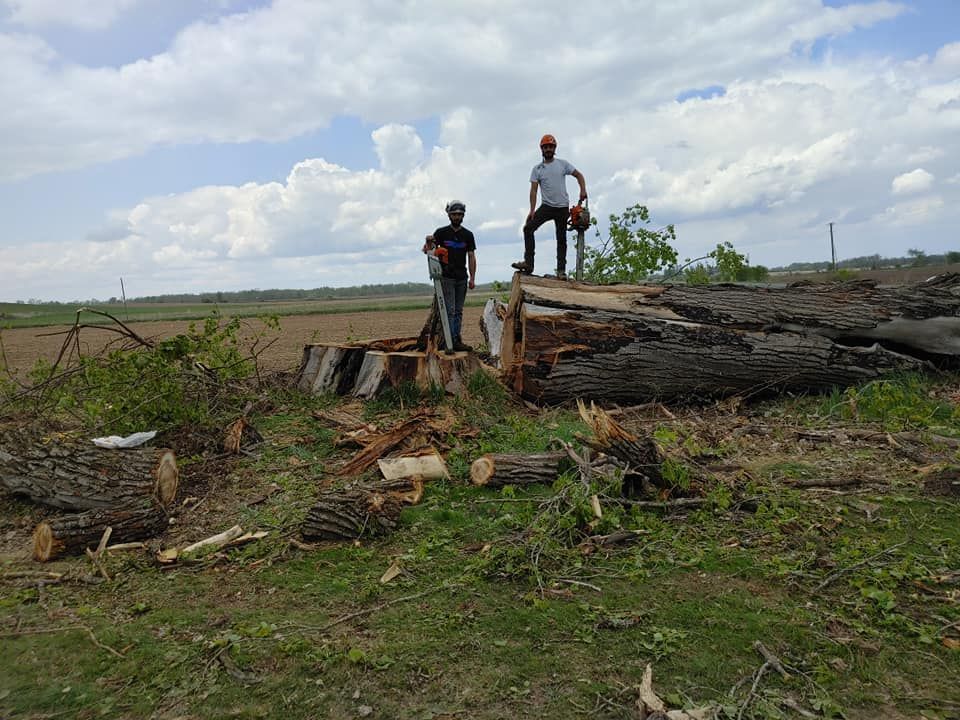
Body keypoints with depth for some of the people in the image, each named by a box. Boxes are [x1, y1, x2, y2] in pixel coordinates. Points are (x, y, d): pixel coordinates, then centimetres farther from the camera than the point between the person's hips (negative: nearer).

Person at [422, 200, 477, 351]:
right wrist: (428, 243, -26)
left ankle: (457, 340, 12)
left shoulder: (468, 235, 9)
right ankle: (452, 342, -11)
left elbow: (471, 257, 6)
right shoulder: (441, 232, 1)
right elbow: (428, 250, -1)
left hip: (461, 278, 4)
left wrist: (472, 278, -2)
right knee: (450, 310, -10)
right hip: (447, 278, -4)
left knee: (458, 311, 7)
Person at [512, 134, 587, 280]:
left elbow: (579, 175, 9)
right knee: (528, 228, -18)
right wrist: (532, 210, -12)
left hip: (562, 207, 0)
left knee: (561, 239, 4)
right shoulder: (537, 169, 3)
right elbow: (533, 190, -2)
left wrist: (583, 190, -8)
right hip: (546, 206, 0)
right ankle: (528, 262, -19)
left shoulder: (563, 164, 3)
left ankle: (561, 270, 9)